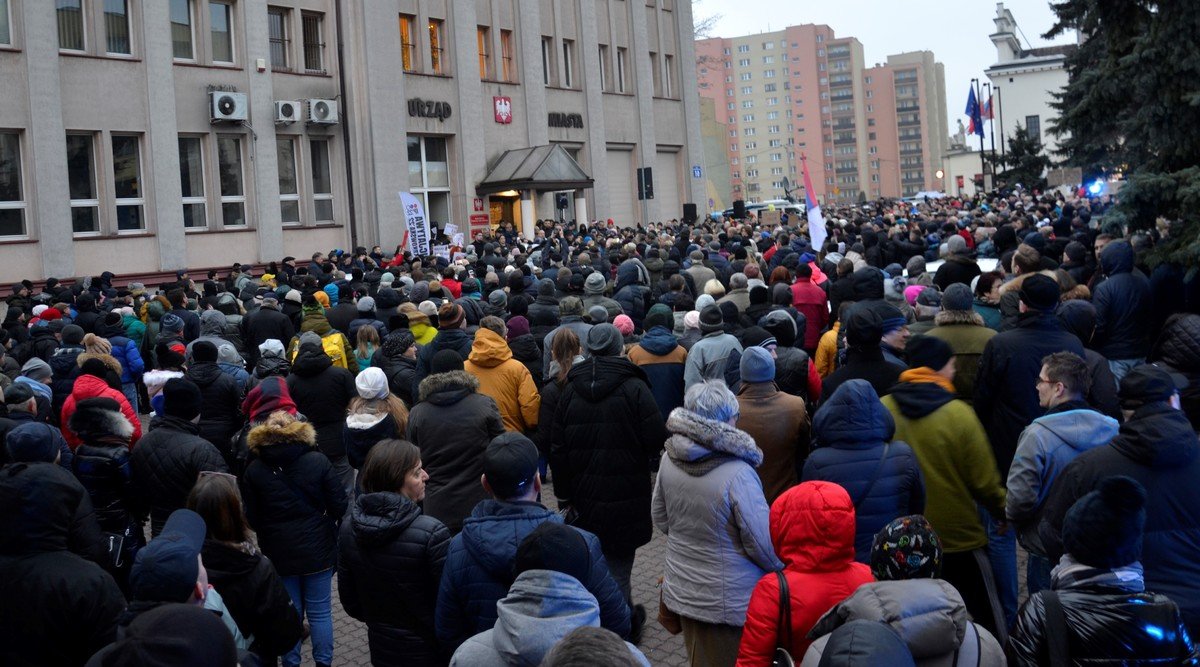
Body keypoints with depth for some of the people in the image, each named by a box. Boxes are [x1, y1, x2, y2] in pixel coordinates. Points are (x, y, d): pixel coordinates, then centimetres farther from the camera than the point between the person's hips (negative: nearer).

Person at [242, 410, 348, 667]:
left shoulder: (254, 470, -8)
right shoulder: (318, 461, -13)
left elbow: (251, 518, -3)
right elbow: (339, 505, -9)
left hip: (278, 553, 1)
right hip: (318, 549, -1)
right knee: (320, 612, 12)